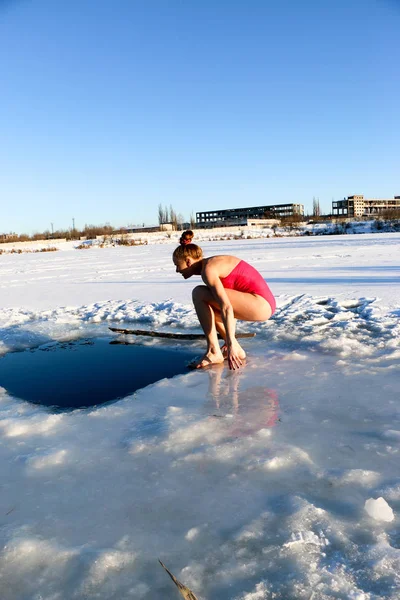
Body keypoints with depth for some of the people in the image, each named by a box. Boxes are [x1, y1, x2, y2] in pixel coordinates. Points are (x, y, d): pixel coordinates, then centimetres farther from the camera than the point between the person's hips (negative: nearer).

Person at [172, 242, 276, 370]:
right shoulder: (213, 264, 16)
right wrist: (229, 340, 30)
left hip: (261, 304, -10)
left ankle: (213, 351, -11)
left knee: (199, 294, -15)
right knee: (206, 308, 20)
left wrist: (231, 344, -24)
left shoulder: (208, 270, -13)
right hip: (265, 303, 10)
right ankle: (237, 350, 15)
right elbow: (229, 307, 24)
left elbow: (226, 308, -24)